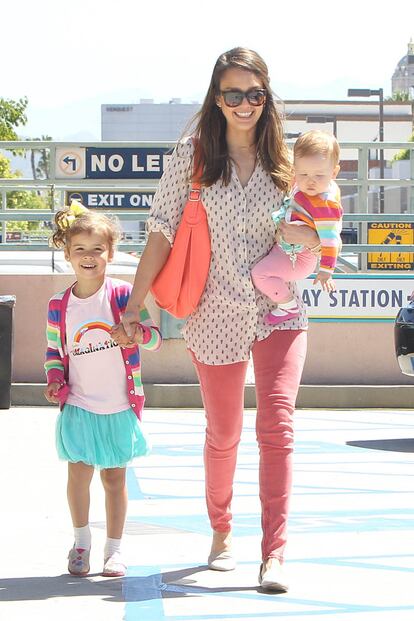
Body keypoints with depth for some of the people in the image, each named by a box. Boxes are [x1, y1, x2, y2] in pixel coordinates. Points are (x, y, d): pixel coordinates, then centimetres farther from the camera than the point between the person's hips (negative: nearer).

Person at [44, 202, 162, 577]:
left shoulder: (124, 295, -6)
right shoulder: (59, 306, 0)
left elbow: (156, 336, -6)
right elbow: (54, 350, 12)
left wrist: (139, 333, -27)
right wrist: (55, 380, -5)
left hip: (120, 406, -1)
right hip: (78, 405, 1)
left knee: (115, 477, 6)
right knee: (78, 474, 0)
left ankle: (114, 548, 19)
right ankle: (81, 542, 21)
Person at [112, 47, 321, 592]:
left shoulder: (284, 160, 3)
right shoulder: (193, 156, -3)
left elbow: (315, 231, 15)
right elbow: (162, 232, -4)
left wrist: (309, 236, -8)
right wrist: (134, 304, -7)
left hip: (279, 311, 1)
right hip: (218, 315, 0)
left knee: (277, 424, -15)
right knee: (223, 434, 12)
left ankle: (275, 553, -16)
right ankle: (221, 531, 36)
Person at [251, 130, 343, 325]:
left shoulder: (326, 206, -32)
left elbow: (329, 239, -27)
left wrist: (326, 270, -22)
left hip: (298, 258, -10)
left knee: (260, 273, -18)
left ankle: (288, 306, 0)